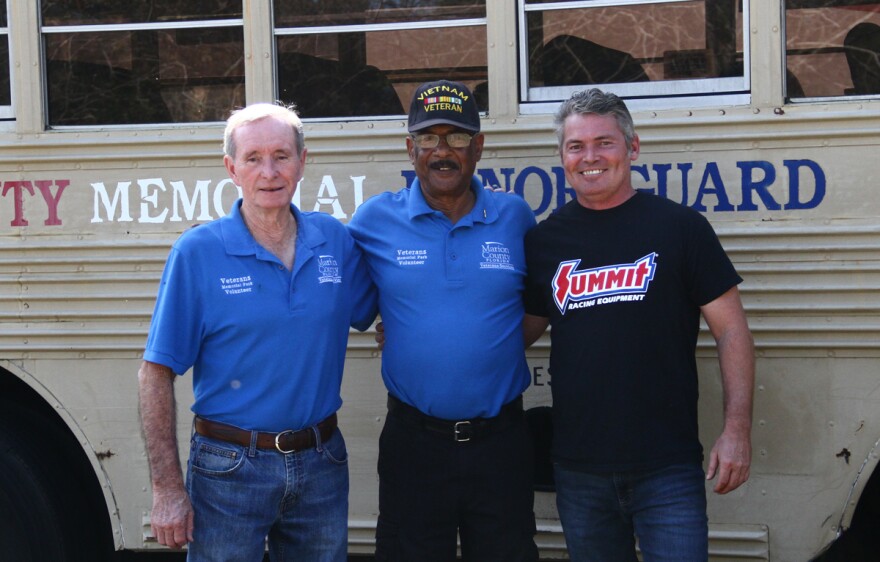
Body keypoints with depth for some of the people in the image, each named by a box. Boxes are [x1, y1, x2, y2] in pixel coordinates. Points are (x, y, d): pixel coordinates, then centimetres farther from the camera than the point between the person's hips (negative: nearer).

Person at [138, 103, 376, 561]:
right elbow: (156, 373, -8)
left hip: (321, 462, 4)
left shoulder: (335, 240, 2)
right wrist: (167, 489, -11)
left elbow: (375, 313, 16)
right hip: (229, 467, -3)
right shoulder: (198, 252, -8)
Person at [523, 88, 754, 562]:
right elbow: (521, 331, 14)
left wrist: (737, 429, -10)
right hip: (577, 469, 3)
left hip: (668, 468, -3)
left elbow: (731, 331, -2)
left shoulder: (680, 227, -3)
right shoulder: (544, 240, 6)